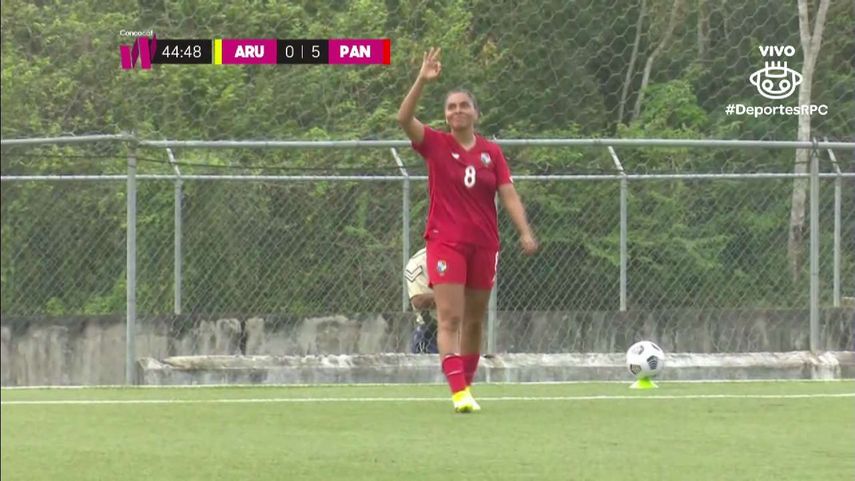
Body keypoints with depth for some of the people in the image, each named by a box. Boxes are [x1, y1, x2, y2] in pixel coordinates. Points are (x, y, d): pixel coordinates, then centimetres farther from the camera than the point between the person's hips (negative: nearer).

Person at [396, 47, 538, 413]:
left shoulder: (491, 152, 5)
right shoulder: (435, 145, -1)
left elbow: (508, 194, 0)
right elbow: (404, 119, -16)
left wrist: (525, 232, -13)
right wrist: (422, 81, -27)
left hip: (483, 244, 3)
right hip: (445, 242, -3)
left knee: (474, 321, 10)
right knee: (450, 319, -12)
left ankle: (467, 385, 22)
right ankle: (458, 392, -20)